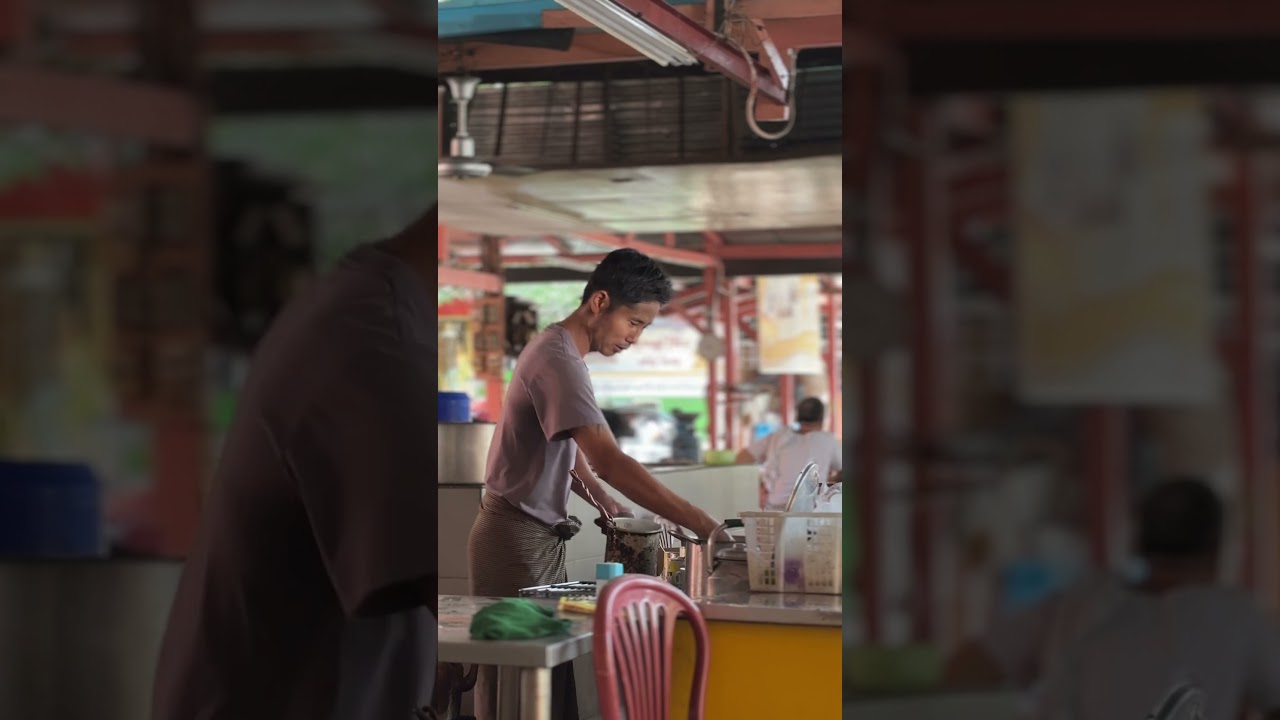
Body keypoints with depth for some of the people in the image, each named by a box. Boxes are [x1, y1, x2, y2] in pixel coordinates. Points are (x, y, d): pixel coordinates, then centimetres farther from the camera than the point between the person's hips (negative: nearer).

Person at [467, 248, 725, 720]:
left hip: (543, 536, 10)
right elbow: (611, 461, -31)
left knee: (551, 671, 7)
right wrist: (700, 523, -31)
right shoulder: (558, 360, -22)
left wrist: (605, 503, 7)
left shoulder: (563, 352, 11)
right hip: (515, 538, -10)